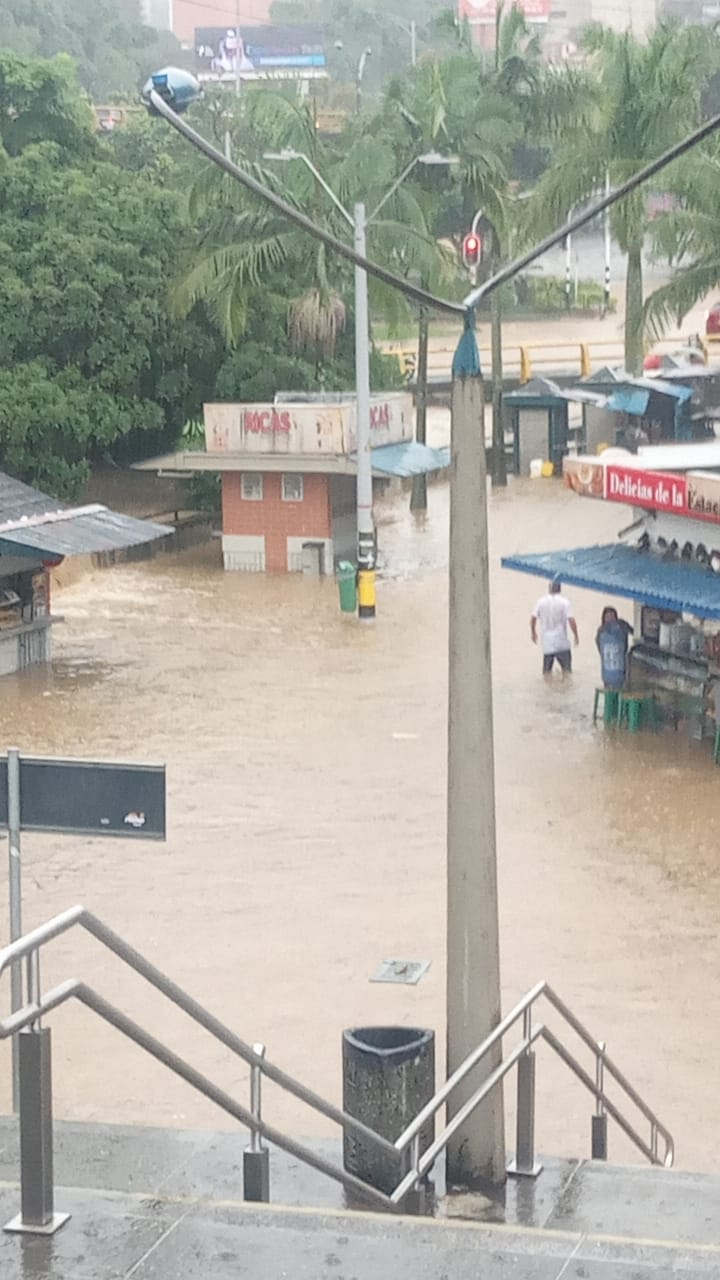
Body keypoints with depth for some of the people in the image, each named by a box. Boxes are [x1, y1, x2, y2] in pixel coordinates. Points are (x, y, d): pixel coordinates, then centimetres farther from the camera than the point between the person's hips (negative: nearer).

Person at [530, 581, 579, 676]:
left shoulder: (541, 601, 0)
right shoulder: (564, 601, -8)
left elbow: (533, 619, 3)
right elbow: (571, 620, -15)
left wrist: (533, 632, 19)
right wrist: (576, 635, -3)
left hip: (547, 643, 2)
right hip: (562, 643, -2)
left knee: (547, 670, 9)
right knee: (566, 668, 8)